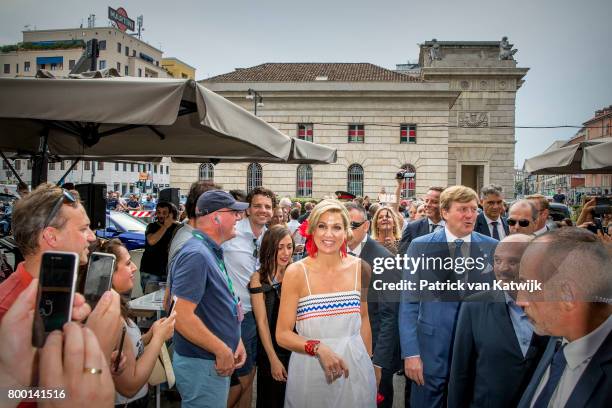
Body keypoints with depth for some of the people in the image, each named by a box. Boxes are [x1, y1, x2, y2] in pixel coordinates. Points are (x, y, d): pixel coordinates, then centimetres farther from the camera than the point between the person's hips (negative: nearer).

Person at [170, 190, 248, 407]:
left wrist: (235, 340, 6)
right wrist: (222, 350, -19)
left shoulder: (211, 252, 8)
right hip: (202, 365, -9)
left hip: (217, 362, 9)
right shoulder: (196, 255, -22)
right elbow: (181, 316, -27)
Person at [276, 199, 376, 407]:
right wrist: (318, 348, -24)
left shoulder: (360, 269, -2)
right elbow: (283, 335, -10)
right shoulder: (296, 272, -11)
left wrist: (368, 362, 14)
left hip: (355, 367, 3)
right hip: (310, 370, -2)